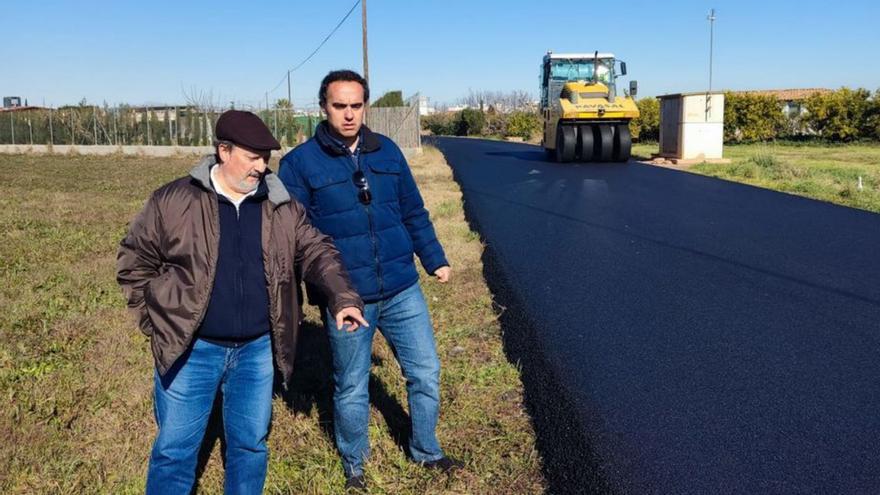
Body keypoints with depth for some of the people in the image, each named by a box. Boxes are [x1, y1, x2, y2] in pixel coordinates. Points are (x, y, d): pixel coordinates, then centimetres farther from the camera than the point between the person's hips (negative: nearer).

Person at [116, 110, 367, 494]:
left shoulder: (281, 207, 1)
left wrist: (342, 298, -17)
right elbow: (133, 261, 1)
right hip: (191, 350, -3)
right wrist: (158, 321, -3)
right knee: (175, 449, 8)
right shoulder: (174, 201, -7)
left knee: (251, 444, 16)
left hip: (256, 350, 3)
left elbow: (316, 251, 0)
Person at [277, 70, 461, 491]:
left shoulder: (387, 151, 5)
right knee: (352, 390, 13)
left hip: (402, 291, 4)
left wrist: (434, 260, 14)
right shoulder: (299, 163, -6)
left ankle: (426, 451, 37)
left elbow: (414, 213, 14)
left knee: (426, 373, 13)